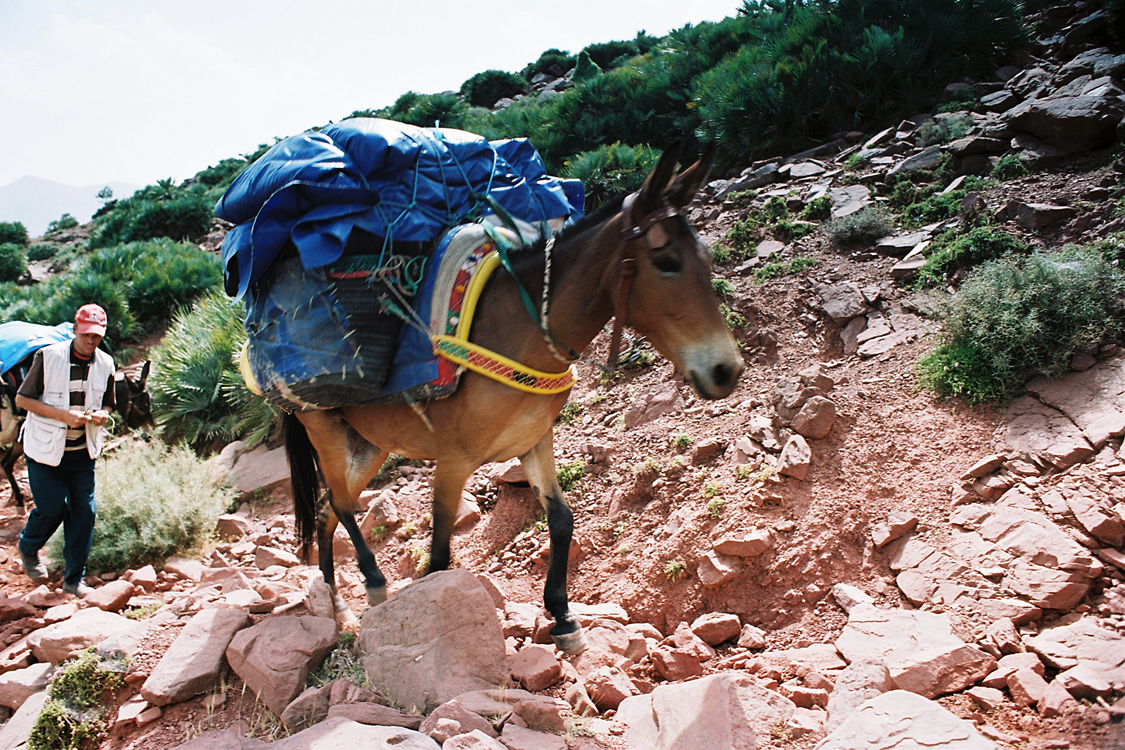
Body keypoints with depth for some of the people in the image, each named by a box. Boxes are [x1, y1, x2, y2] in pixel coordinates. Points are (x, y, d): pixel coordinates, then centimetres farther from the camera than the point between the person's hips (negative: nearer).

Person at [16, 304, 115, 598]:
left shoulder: (105, 364, 1)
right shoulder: (48, 356, -12)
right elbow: (22, 399, -10)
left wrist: (102, 416, -12)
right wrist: (64, 415, -22)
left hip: (82, 452, 4)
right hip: (45, 450, -3)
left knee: (84, 511, 0)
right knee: (52, 508, -5)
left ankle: (74, 579, 15)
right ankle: (28, 548, 31)